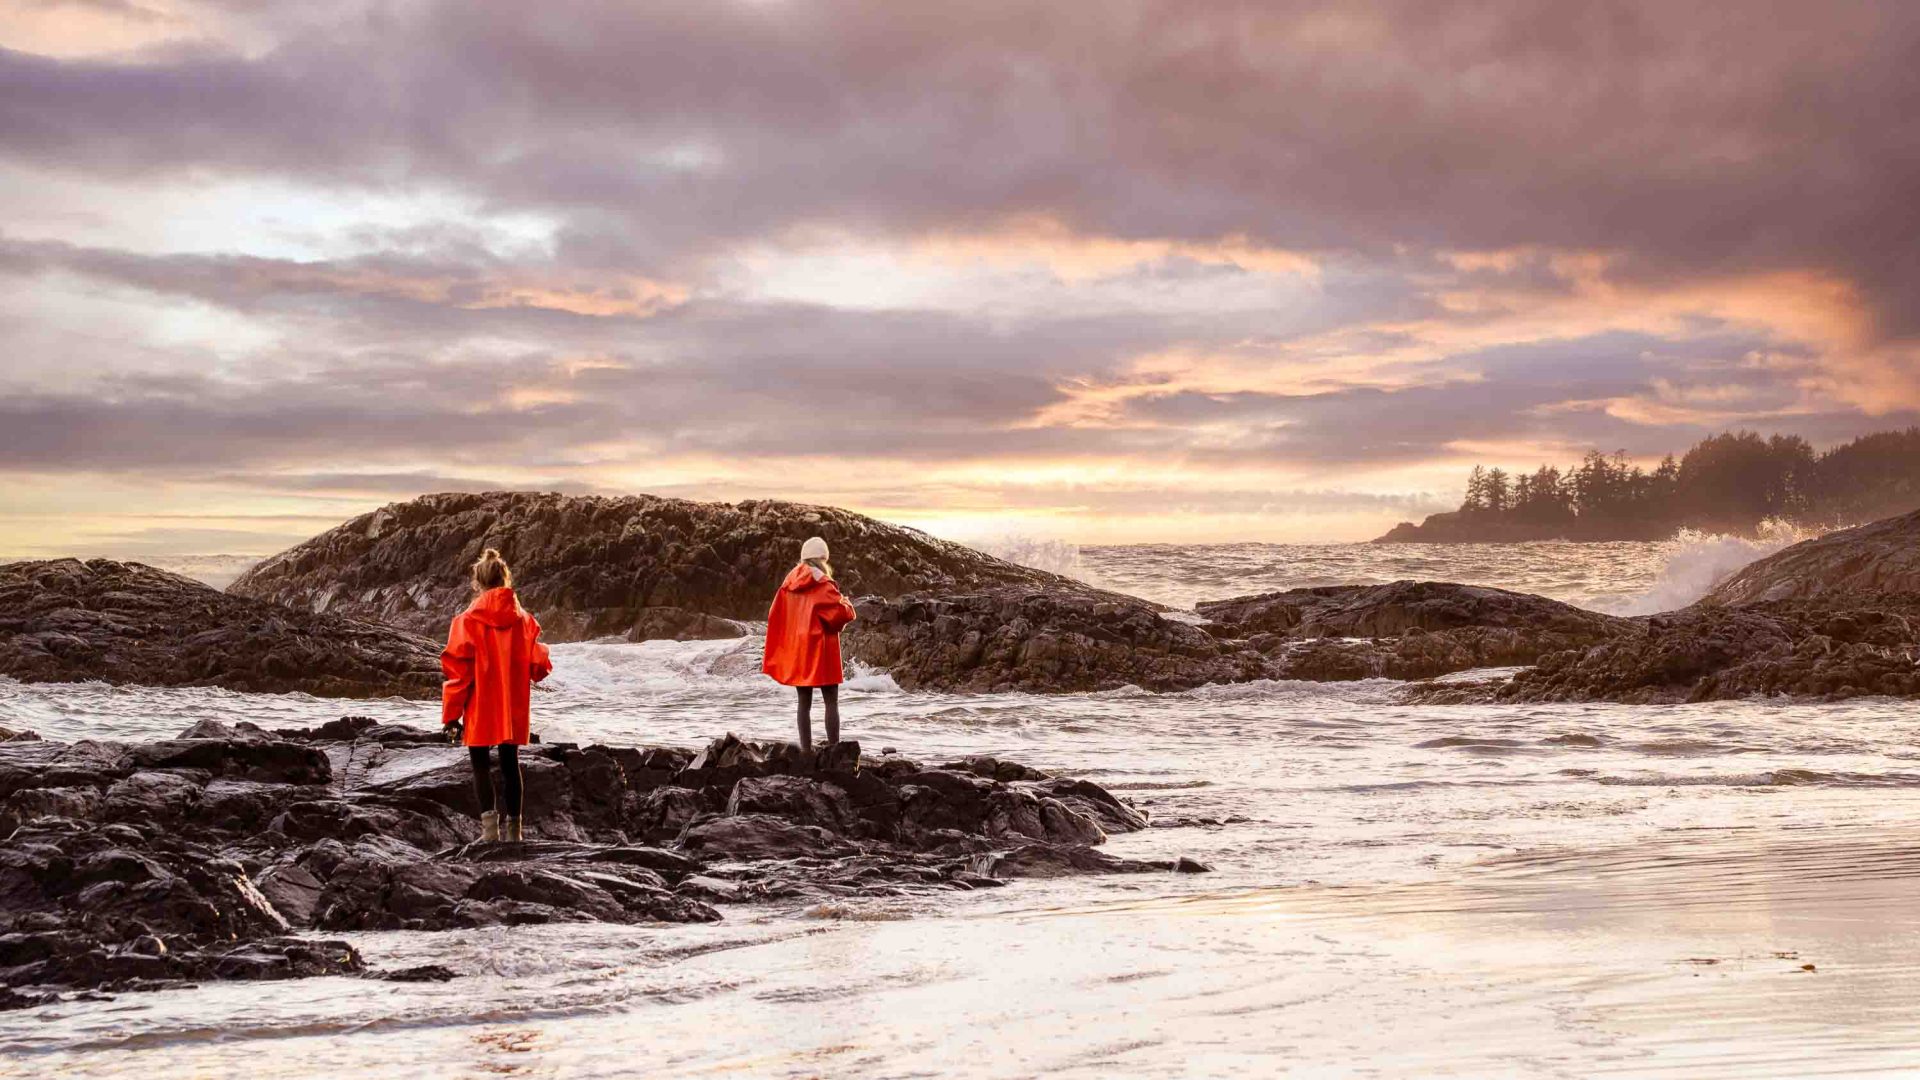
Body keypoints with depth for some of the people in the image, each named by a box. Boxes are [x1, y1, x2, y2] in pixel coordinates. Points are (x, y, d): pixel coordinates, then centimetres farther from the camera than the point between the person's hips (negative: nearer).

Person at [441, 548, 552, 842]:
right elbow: (538, 667, 2)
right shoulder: (525, 620, -2)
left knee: (480, 766, 6)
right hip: (513, 712, 3)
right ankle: (512, 827, 17)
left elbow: (457, 672, -10)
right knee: (510, 765, 14)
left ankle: (489, 824, -10)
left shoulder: (467, 621, -10)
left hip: (480, 712, -3)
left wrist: (451, 715, -5)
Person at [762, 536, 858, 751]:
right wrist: (846, 604, 4)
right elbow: (843, 613, -17)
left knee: (804, 703, 10)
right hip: (821, 650, -6)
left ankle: (806, 750, 7)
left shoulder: (789, 584, 6)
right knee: (831, 702, -2)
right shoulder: (823, 585, -12)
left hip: (795, 651, 6)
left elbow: (775, 617, 9)